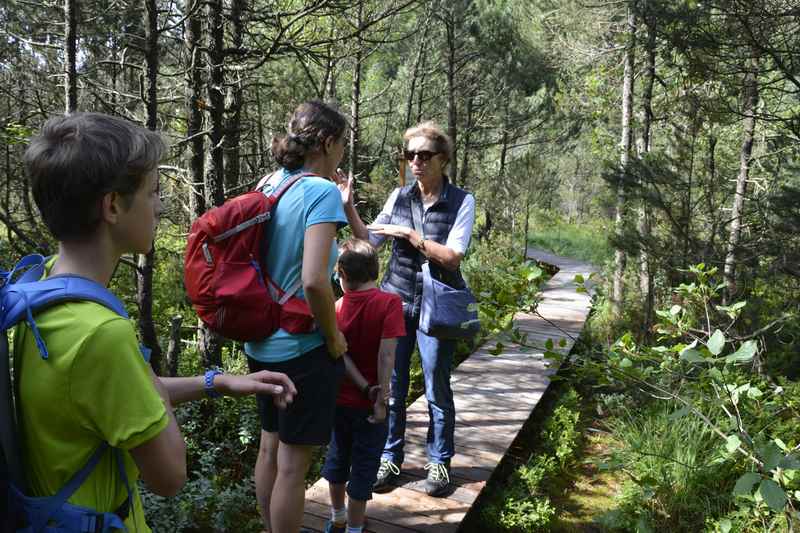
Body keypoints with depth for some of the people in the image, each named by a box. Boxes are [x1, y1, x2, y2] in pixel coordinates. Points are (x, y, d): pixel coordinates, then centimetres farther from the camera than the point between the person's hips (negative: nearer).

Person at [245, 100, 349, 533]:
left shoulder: (269, 184, 4)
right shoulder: (321, 191, -18)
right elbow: (314, 281, -28)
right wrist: (335, 337, -14)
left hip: (261, 344, 8)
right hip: (302, 348, -8)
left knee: (270, 447, 21)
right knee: (293, 463, 7)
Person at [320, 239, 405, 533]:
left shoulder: (336, 307, -6)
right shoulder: (390, 302, -17)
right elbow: (386, 355, -24)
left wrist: (366, 388, -15)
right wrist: (382, 399, -18)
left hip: (340, 400, 5)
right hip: (368, 407, -4)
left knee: (337, 459, 23)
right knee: (363, 469, 10)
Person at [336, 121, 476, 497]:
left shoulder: (461, 202, -8)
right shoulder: (399, 197, 2)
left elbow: (451, 257, -14)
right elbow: (368, 241, 7)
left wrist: (409, 234, -18)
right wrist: (349, 207, -6)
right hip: (396, 302, 3)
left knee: (436, 391, 8)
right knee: (391, 387, 10)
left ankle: (439, 462, 27)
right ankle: (390, 458, 27)